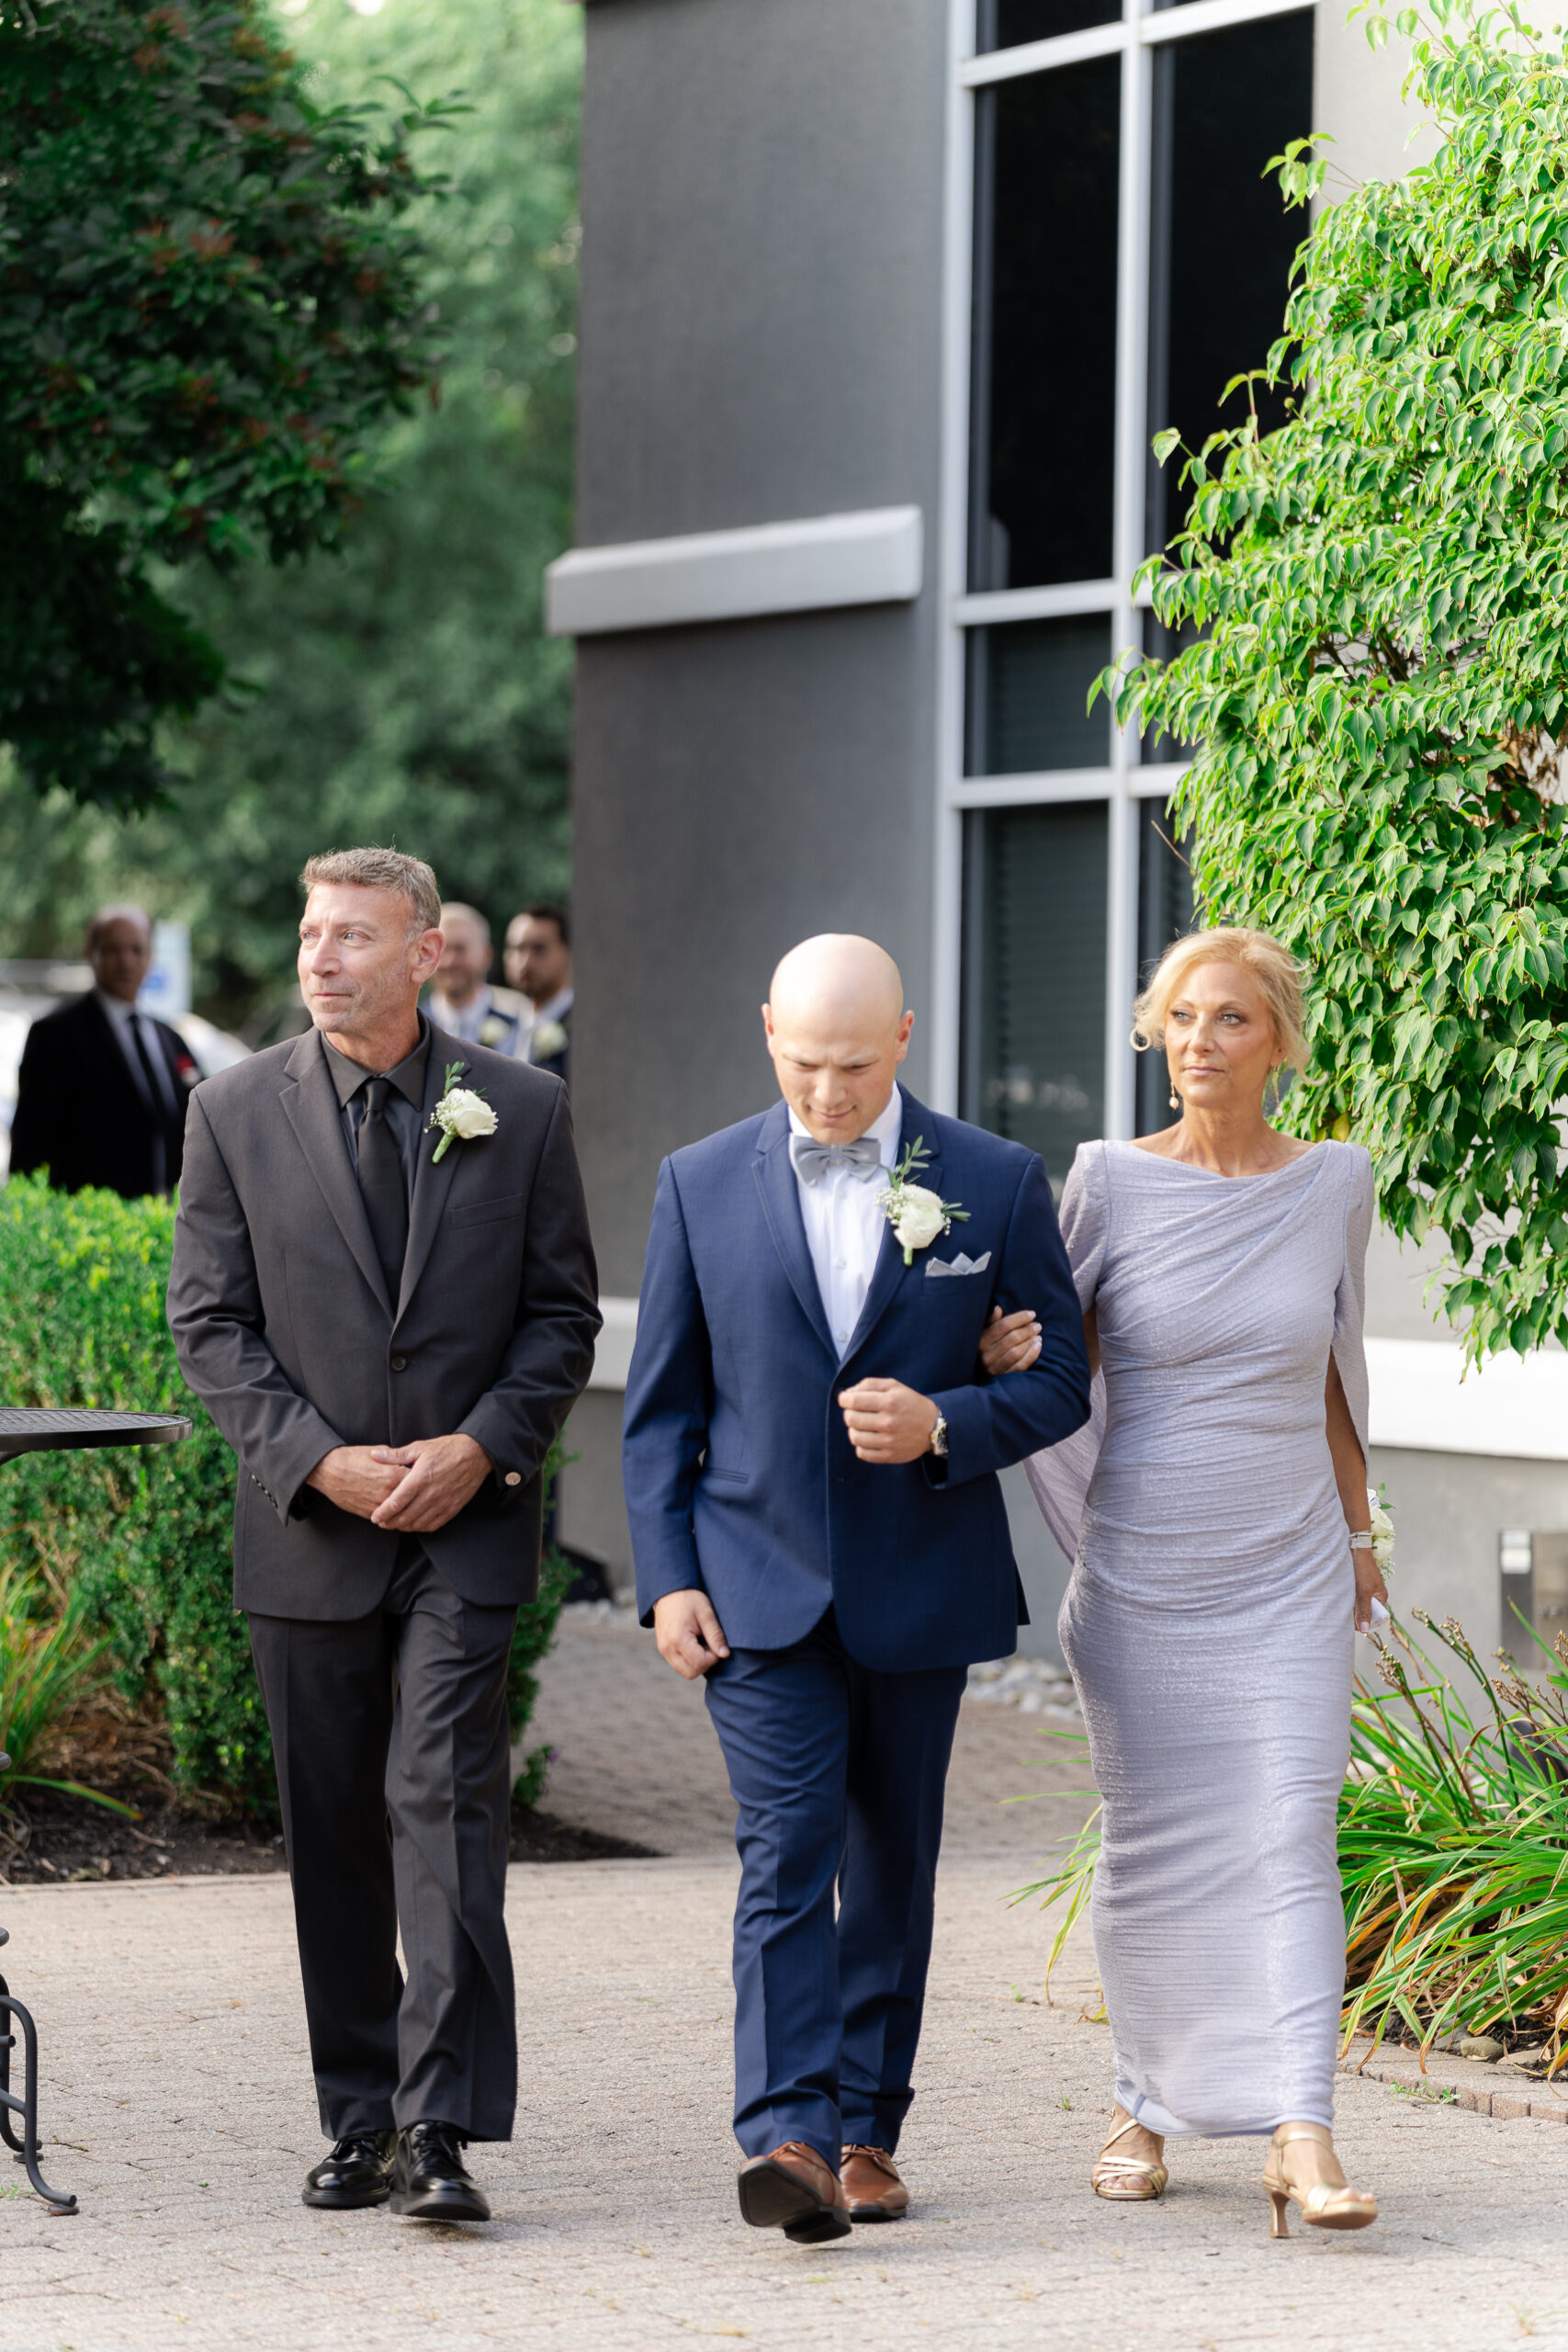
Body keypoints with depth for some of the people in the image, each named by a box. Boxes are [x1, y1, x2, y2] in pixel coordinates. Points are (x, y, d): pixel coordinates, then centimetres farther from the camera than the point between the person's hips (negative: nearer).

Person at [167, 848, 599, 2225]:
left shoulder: (520, 1110, 3)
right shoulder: (238, 1111, 3)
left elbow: (563, 1313, 5)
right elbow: (209, 1320, 2)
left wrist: (482, 1446, -10)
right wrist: (318, 1460, -11)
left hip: (467, 1517, -2)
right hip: (308, 1527, 2)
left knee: (446, 1802, -13)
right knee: (331, 1833, 7)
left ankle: (442, 2131, -14)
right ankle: (362, 2121, 18)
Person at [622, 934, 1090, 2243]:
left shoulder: (998, 1184, 0)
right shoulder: (702, 1186, 3)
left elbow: (1059, 1382, 3)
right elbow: (662, 1404, 6)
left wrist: (942, 1427, -16)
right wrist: (667, 1579, -2)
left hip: (922, 1591, 1)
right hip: (760, 1585, -1)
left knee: (895, 1863, 9)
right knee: (787, 1851, -13)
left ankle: (866, 2130, 19)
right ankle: (790, 2138, -20)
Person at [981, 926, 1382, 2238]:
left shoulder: (1335, 1184, 3)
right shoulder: (1111, 1181, -2)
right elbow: (1060, 1361, 7)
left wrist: (1359, 1525, 23)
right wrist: (1007, 1357, -17)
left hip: (1289, 1572, 1)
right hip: (1144, 1574, 0)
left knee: (1290, 1834, -9)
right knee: (1150, 1846, 6)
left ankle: (1302, 2136, -13)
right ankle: (1146, 2105, 22)